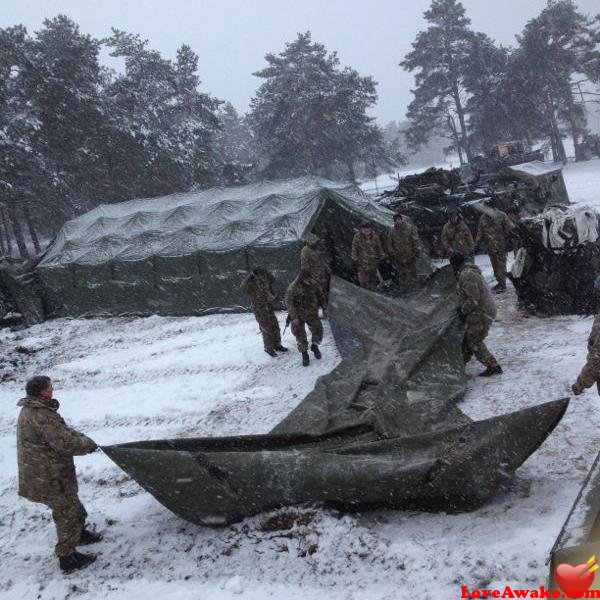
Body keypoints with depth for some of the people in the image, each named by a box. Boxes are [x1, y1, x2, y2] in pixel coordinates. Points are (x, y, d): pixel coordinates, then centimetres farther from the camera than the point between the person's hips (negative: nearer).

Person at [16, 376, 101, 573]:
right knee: (67, 513, 3)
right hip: (48, 478, -10)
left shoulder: (30, 410, 7)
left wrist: (80, 438, -1)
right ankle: (67, 557, 14)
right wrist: (88, 444, -12)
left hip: (40, 473, 10)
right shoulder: (41, 415, -28)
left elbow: (61, 430, 12)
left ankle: (79, 533, 47)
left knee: (71, 505, 27)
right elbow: (65, 443, -29)